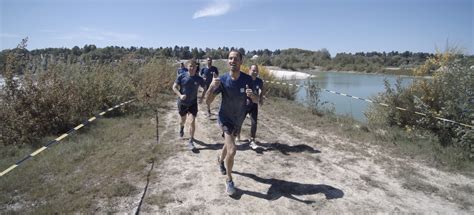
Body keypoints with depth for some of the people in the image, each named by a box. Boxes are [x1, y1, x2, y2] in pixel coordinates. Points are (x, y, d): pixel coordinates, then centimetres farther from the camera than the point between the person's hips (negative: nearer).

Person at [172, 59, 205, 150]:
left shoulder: (199, 79, -8)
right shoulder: (182, 76, -11)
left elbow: (205, 88, 8)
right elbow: (174, 87, -6)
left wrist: (202, 97, -4)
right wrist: (180, 95, -21)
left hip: (193, 103, 0)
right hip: (182, 103, 0)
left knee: (192, 121, -9)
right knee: (183, 120, 18)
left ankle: (191, 142, 2)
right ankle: (181, 128, 55)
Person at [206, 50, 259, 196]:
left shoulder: (247, 79, -16)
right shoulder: (222, 80, -21)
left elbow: (256, 101, -8)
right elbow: (208, 102, -21)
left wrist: (252, 95, -33)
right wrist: (211, 86, -41)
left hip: (239, 120, 4)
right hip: (225, 118, -3)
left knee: (228, 144, 25)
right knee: (232, 150, -18)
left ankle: (220, 160, 58)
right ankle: (229, 180, 5)